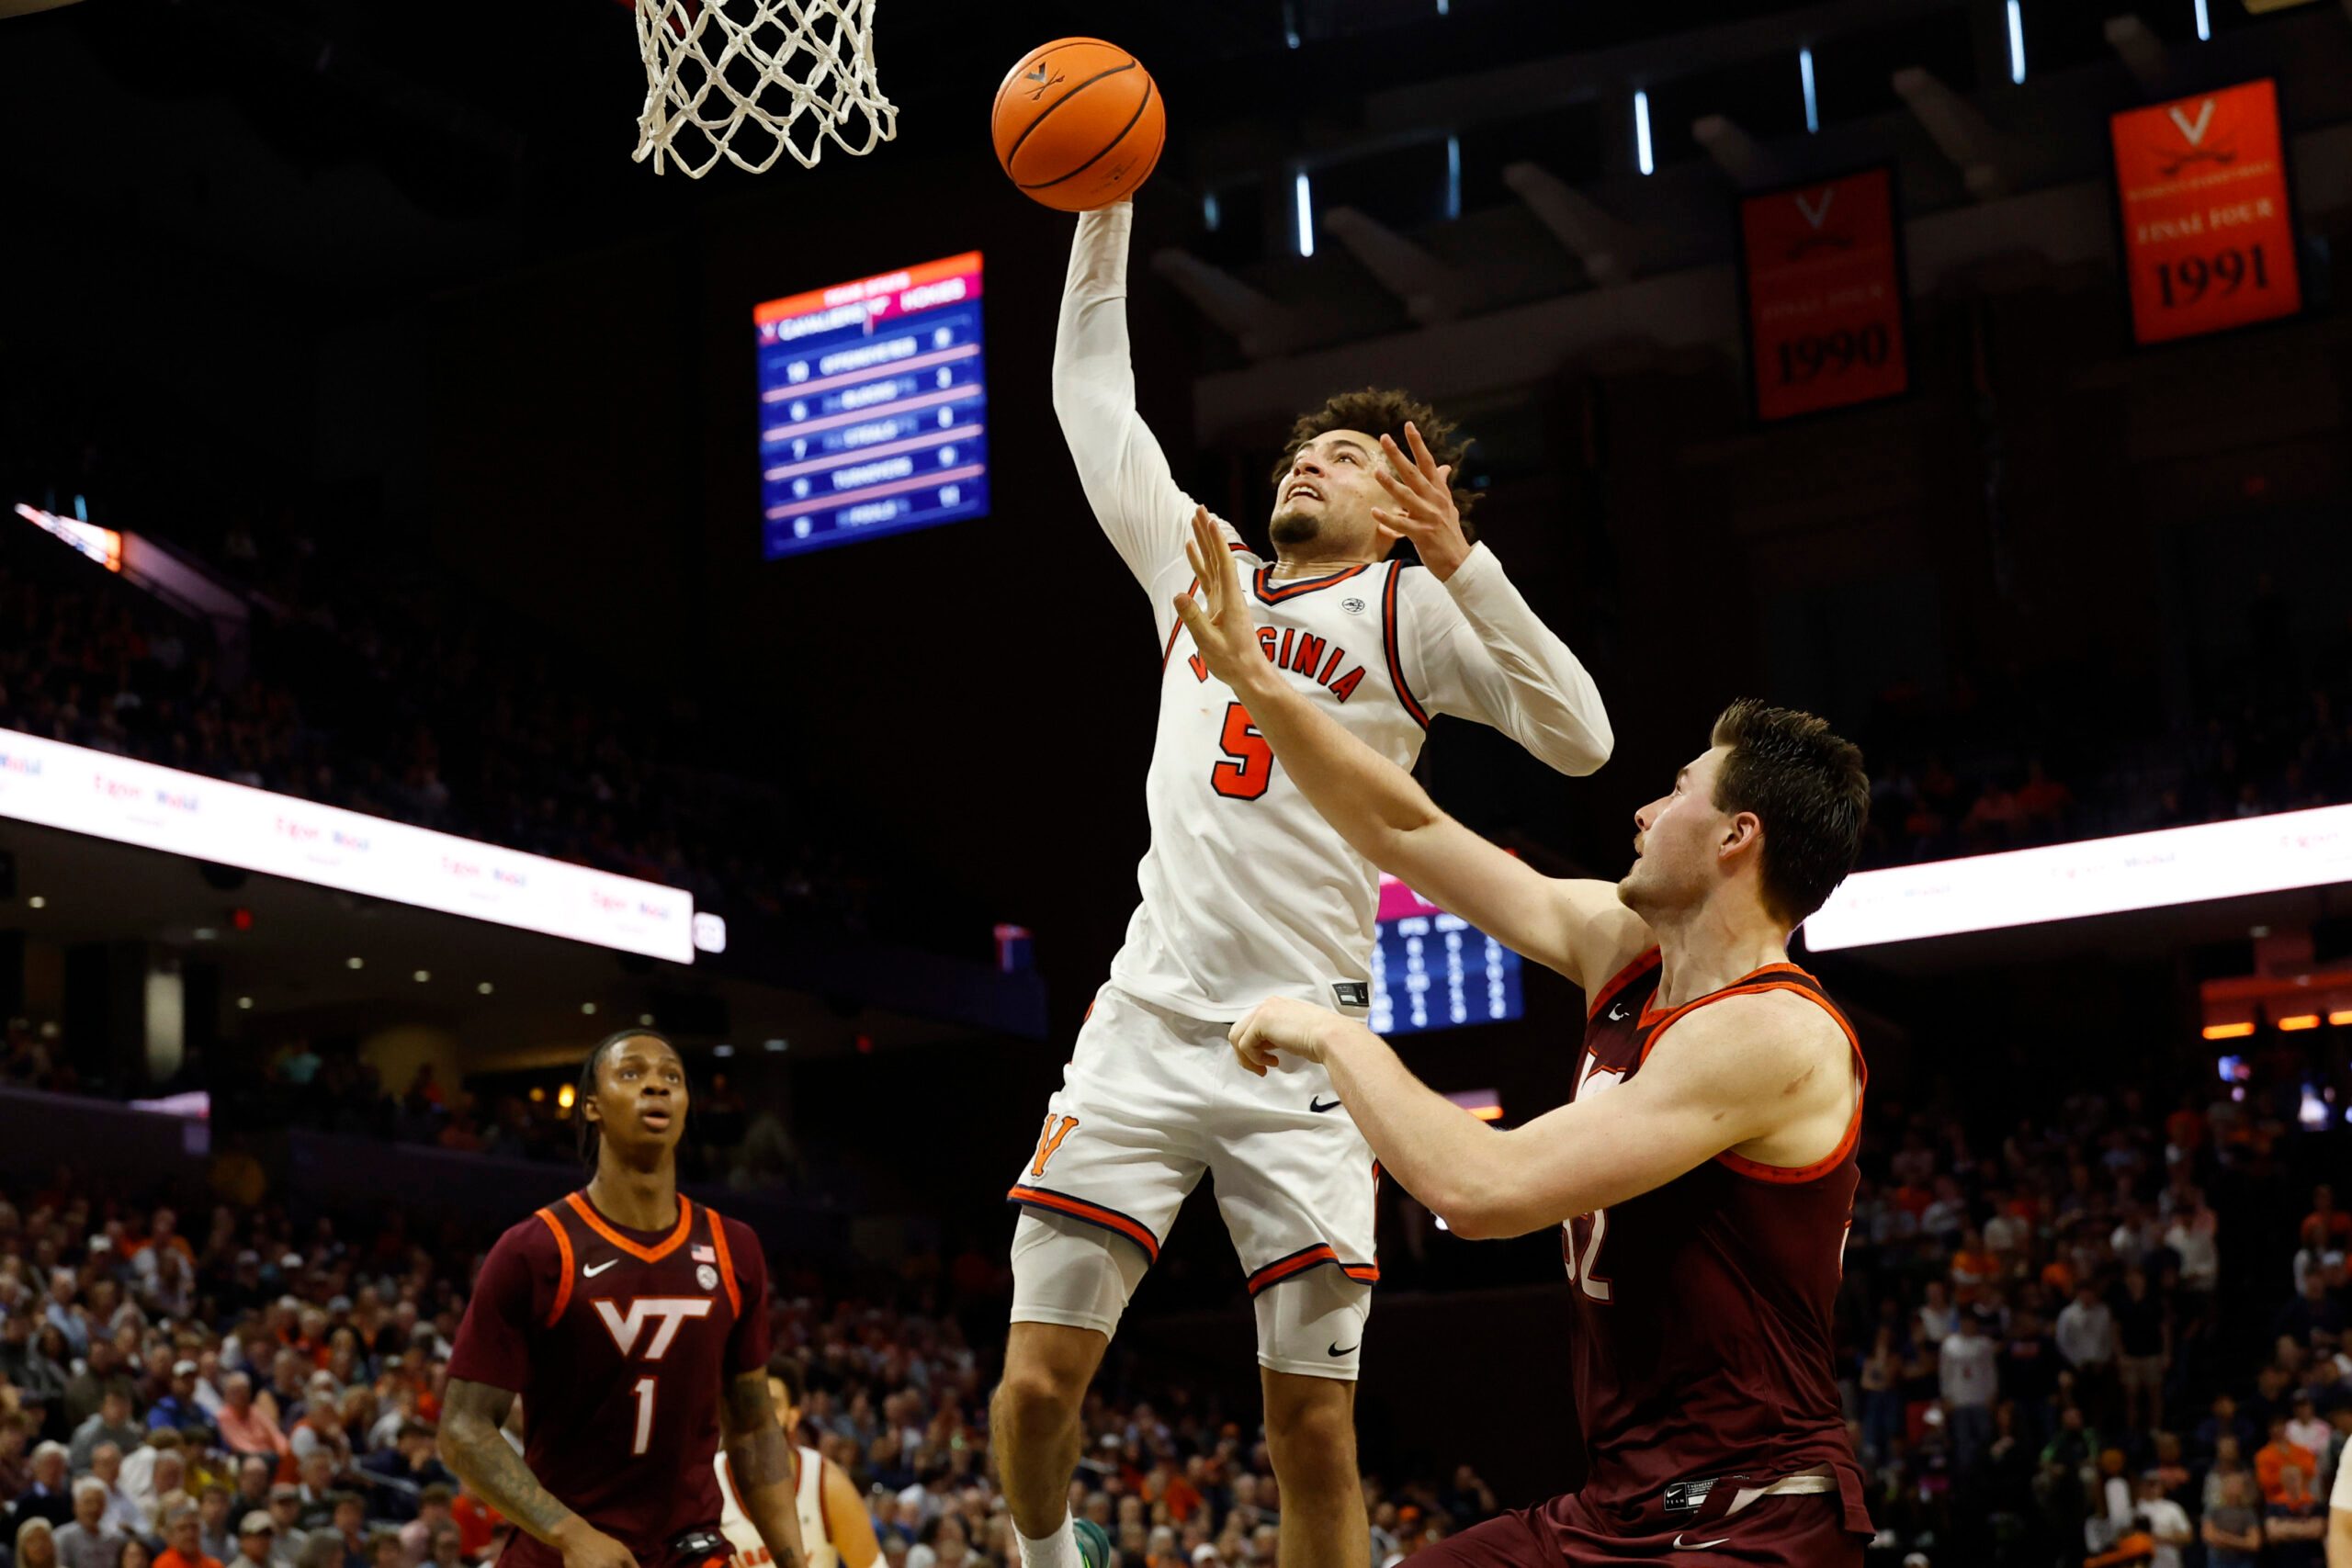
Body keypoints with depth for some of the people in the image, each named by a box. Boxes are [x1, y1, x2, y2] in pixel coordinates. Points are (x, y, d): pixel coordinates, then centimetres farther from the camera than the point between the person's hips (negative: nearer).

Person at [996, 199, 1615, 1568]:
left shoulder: (1409, 608, 4)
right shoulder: (1200, 564, 17)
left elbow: (1579, 739, -10)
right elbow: (1093, 402, 21)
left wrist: (1458, 558, -18)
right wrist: (1106, 213, 14)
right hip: (1147, 1019, 3)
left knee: (1314, 1431, -2)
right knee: (1038, 1383, -2)